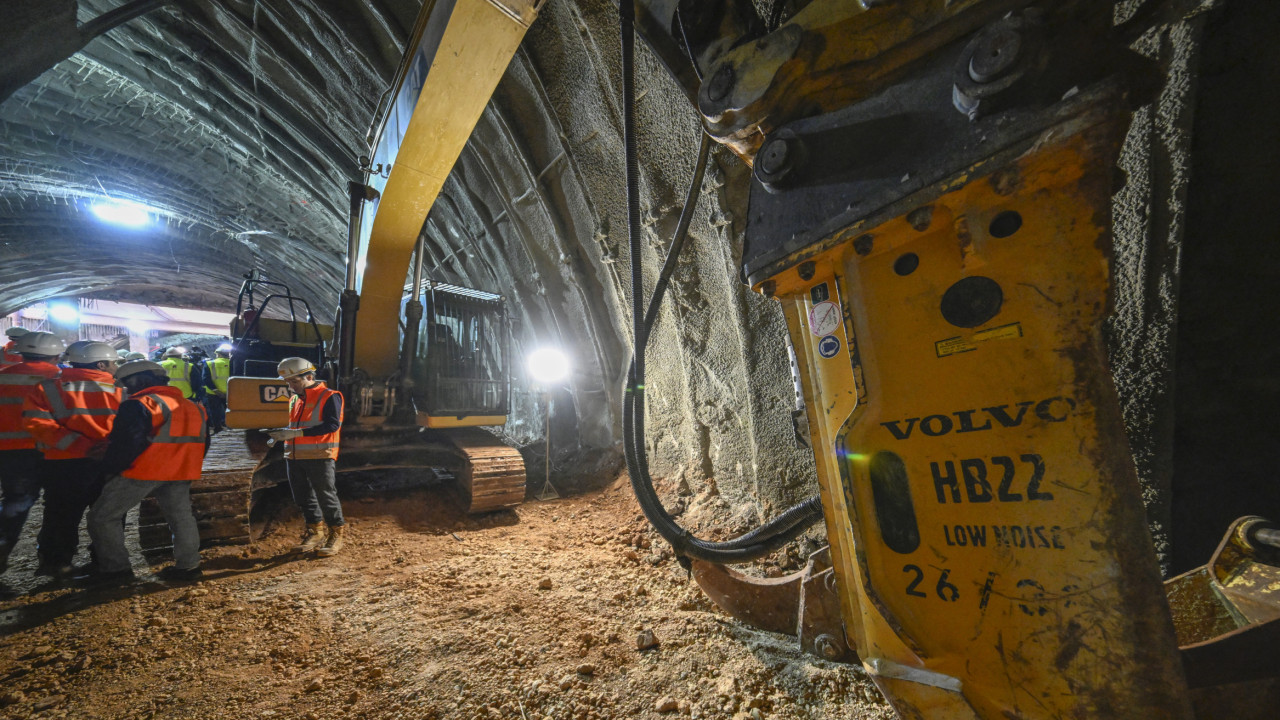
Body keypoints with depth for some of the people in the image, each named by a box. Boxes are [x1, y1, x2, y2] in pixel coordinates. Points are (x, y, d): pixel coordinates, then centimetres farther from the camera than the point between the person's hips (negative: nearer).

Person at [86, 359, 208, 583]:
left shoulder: (139, 406, -10)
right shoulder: (194, 407, 14)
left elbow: (124, 444, -16)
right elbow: (202, 443, 17)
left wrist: (109, 469, -3)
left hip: (142, 472, -7)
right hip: (182, 473, 7)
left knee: (103, 516, 9)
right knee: (181, 516, 15)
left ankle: (115, 568, 9)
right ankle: (188, 565, 17)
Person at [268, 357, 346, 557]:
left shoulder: (329, 397, -9)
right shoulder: (293, 400, 16)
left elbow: (332, 424, -20)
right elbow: (290, 425, 24)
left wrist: (297, 433, -24)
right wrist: (279, 432, 2)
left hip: (319, 456, -7)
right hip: (294, 456, 8)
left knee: (326, 496, -2)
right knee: (303, 497, 13)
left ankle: (336, 535, 12)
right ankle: (316, 532, 27)